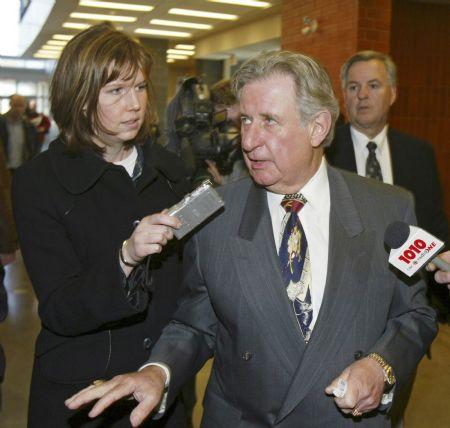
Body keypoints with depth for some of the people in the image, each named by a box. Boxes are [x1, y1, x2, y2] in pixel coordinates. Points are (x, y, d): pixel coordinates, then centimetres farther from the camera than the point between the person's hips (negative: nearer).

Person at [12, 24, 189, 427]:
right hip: (81, 394, -3)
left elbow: (182, 276, 7)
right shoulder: (38, 181, -13)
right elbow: (58, 311, -18)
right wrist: (124, 258, -33)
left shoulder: (168, 168, 0)